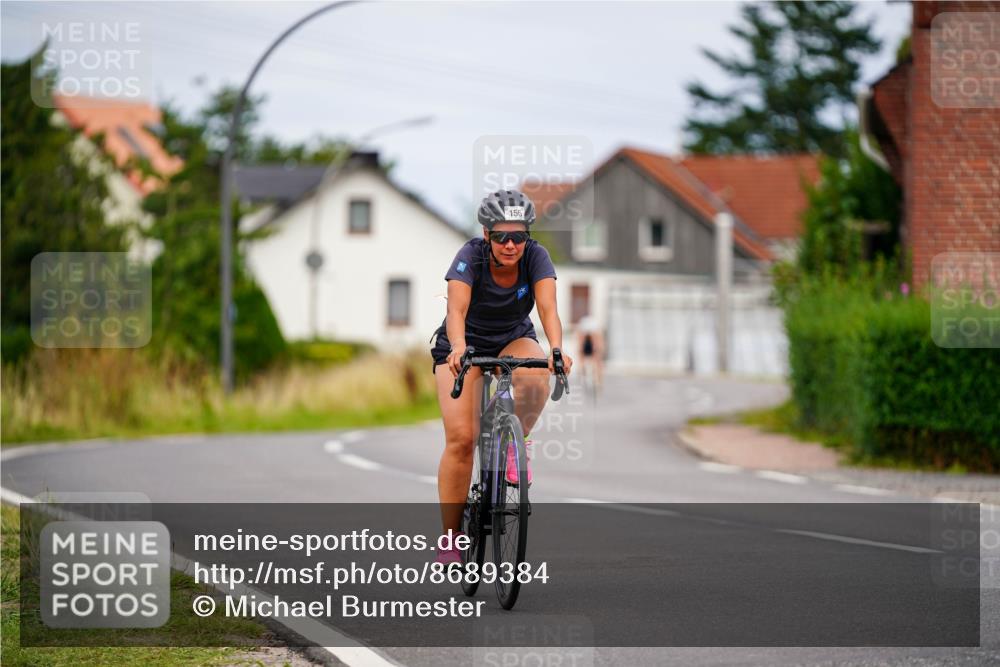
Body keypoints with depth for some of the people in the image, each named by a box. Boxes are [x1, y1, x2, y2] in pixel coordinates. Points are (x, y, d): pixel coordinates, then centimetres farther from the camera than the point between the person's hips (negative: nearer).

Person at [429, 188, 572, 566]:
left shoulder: (536, 256, -21)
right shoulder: (471, 256, -26)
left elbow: (548, 308, -34)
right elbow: (457, 309, -40)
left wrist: (556, 350, -53)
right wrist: (458, 349, -59)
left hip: (514, 340, 2)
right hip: (466, 343, -2)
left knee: (536, 378, -35)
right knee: (460, 438, -16)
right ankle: (450, 538, -7)